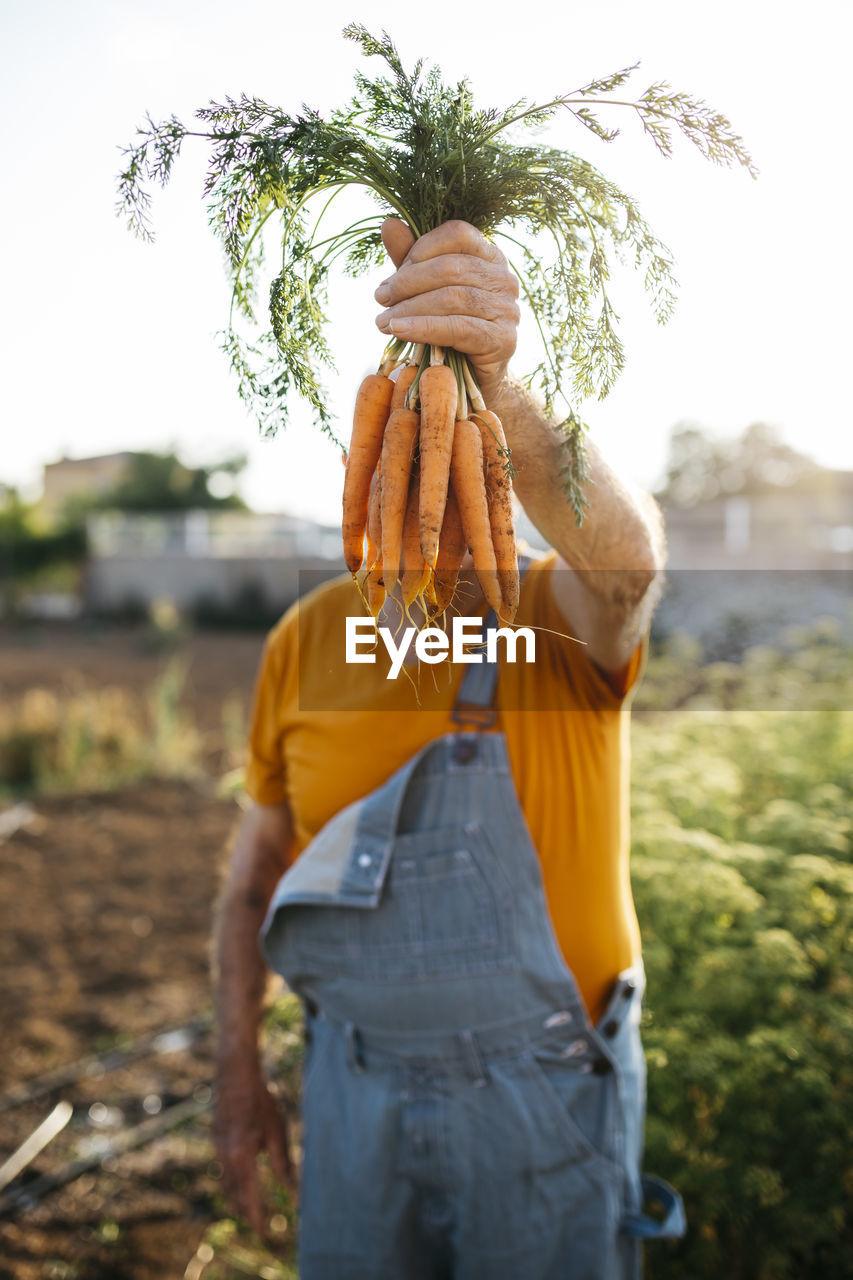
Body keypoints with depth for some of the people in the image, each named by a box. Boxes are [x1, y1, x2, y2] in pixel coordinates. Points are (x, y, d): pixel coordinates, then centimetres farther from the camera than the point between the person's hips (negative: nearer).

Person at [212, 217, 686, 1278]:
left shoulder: (569, 617, -11)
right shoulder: (306, 639, -3)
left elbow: (626, 556, -37)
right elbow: (256, 868, 5)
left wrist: (491, 390, -55)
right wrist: (237, 1070, 7)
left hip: (551, 1088, -2)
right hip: (357, 1080, 3)